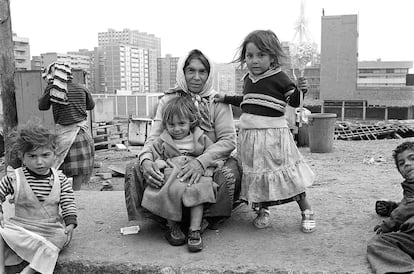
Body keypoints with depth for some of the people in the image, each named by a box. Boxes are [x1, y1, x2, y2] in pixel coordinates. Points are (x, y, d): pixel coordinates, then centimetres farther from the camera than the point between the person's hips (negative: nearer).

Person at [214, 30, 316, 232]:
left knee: (285, 172, -2)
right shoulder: (248, 79, 12)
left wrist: (300, 89, -22)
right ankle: (262, 210, 27)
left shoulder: (279, 78, -6)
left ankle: (306, 211, 12)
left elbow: (294, 101, -4)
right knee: (255, 172, 9)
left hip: (273, 132, -6)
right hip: (249, 134, 6)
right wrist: (226, 98, 29)